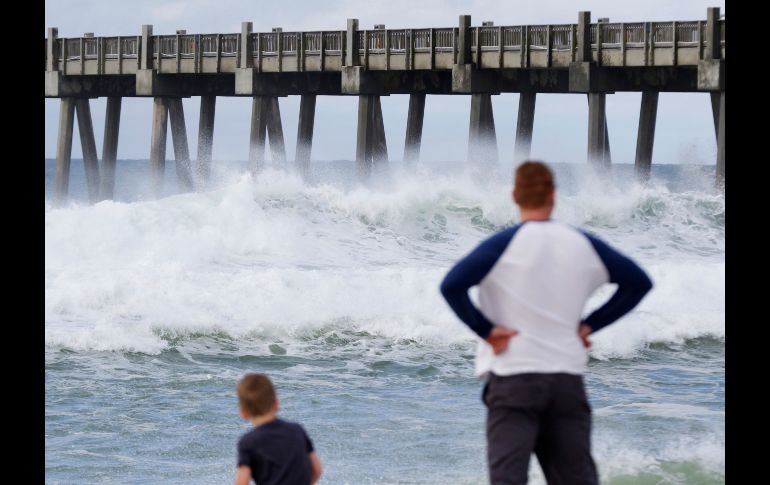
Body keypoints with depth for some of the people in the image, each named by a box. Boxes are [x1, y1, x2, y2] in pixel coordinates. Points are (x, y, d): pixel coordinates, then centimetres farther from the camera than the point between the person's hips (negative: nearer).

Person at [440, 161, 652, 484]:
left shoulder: (504, 244, -7)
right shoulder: (582, 243, 5)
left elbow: (451, 286, -18)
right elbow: (639, 282, 12)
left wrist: (485, 330, -9)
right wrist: (590, 325, 10)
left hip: (513, 376, -3)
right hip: (568, 378, 3)